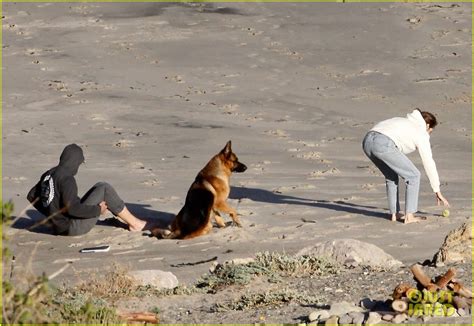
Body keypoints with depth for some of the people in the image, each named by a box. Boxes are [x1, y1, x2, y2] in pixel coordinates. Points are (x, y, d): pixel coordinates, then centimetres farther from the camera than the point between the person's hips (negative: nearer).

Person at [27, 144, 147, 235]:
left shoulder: (48, 174, 5)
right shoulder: (66, 179, -22)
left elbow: (31, 196, 16)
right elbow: (73, 208, -30)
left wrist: (50, 212, 23)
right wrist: (98, 210, -17)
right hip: (73, 227, -9)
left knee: (100, 187, 21)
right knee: (104, 189, -3)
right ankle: (134, 223, 5)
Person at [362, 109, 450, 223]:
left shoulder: (403, 122, 37)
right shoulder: (421, 133, 16)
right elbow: (429, 163, 17)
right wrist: (437, 191, 22)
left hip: (367, 141, 8)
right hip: (383, 145, -8)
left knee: (391, 176, 29)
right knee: (413, 176, 8)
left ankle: (394, 213, 27)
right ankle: (409, 216, 7)